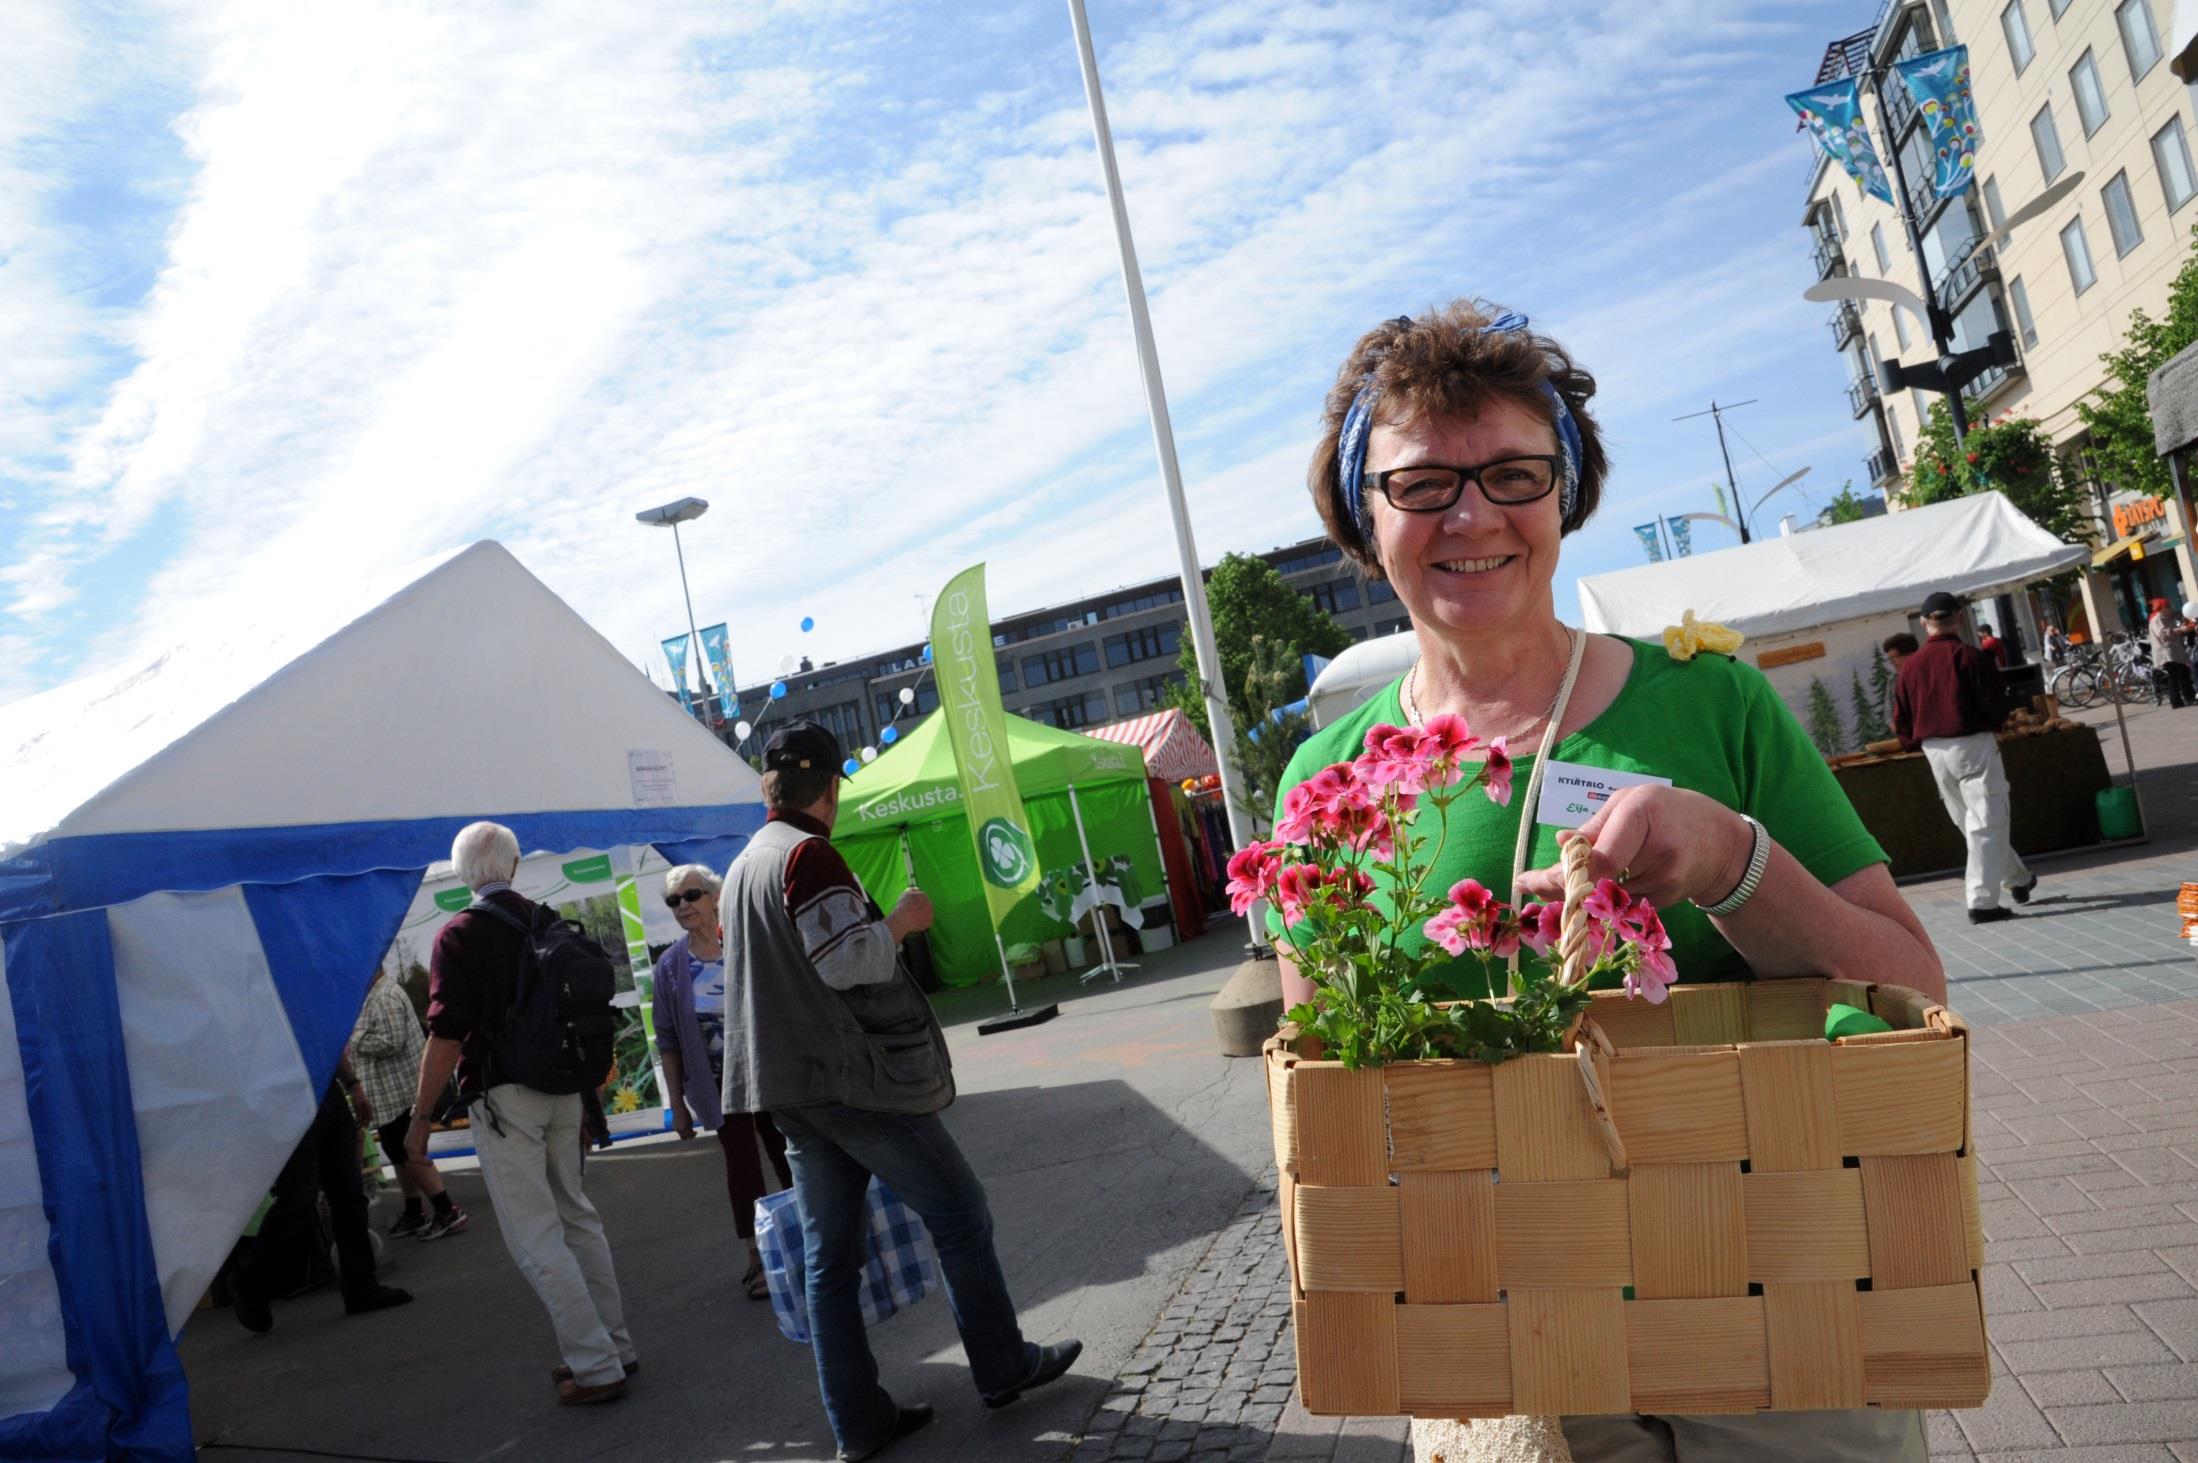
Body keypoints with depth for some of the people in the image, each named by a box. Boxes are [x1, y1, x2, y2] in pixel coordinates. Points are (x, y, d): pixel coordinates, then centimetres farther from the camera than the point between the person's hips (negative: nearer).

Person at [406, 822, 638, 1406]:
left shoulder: (459, 935, -9)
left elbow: (445, 1038, -14)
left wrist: (420, 1116, -5)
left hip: (502, 1096, -6)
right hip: (562, 1091, 6)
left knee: (536, 1237, -1)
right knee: (576, 1216, 17)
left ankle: (596, 1366, 0)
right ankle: (614, 1346, 22)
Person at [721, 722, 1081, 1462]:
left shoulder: (742, 868, 14)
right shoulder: (809, 854, -15)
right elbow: (846, 962, -22)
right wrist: (901, 920, -8)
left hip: (790, 1090, 9)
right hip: (857, 1079, -9)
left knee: (830, 1256, 10)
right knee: (960, 1214, 6)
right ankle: (1003, 1367, 18)